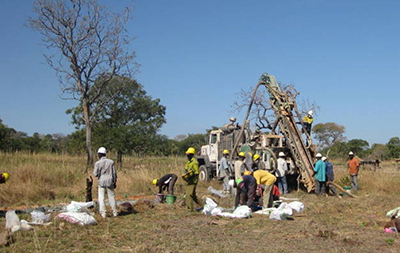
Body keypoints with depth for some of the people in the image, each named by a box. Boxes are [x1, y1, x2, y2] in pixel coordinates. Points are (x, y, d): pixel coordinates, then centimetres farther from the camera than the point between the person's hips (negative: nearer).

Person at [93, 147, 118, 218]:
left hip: (101, 182, -2)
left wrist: (94, 171, 13)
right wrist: (115, 182, 10)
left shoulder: (97, 163, -9)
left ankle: (103, 213, -1)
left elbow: (95, 174, -10)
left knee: (101, 198, 5)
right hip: (110, 182, 2)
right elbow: (114, 173, 1)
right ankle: (114, 212, 19)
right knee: (111, 197, 12)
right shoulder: (111, 162, -2)